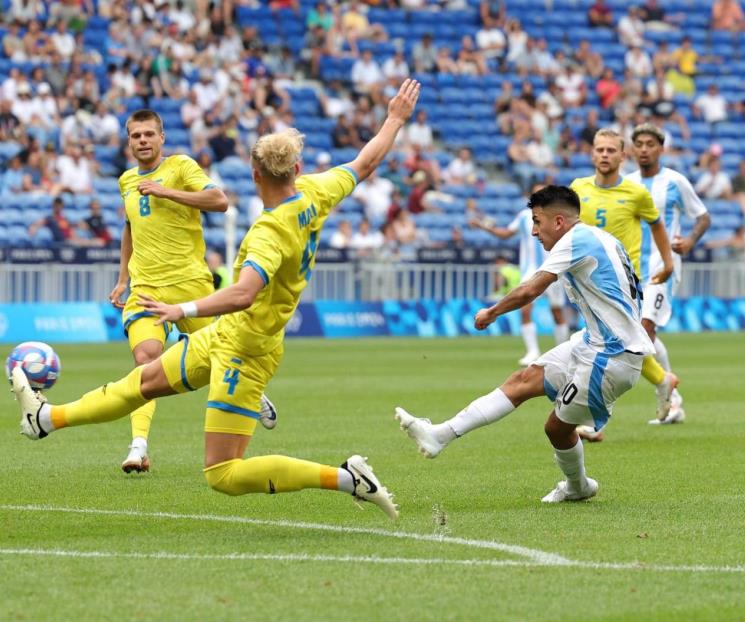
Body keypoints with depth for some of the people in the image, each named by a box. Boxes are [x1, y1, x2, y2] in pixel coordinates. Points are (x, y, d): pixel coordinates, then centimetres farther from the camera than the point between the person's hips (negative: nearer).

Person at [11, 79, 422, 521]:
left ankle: (346, 477, -10)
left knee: (225, 475, -9)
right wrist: (396, 119, 24)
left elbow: (242, 295, -45)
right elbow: (366, 163, 10)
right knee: (148, 380, 23)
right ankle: (49, 419, 40)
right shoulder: (314, 194, -6)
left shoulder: (272, 233, -30)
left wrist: (184, 310, -48)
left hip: (245, 350, -10)